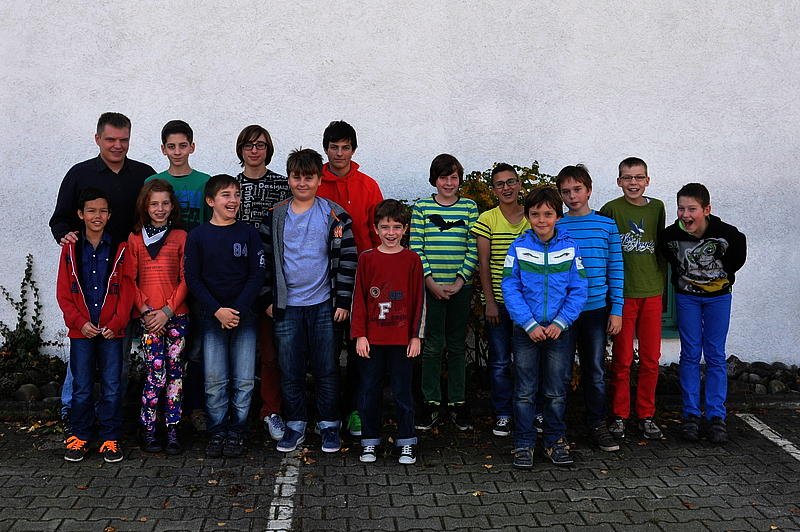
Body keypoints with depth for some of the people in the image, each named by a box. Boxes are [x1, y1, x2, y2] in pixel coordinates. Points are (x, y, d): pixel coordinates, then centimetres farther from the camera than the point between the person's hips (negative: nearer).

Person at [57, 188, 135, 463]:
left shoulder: (119, 249, 2)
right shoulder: (70, 248, 5)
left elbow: (127, 291, 0)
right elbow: (63, 293, 3)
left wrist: (116, 324, -9)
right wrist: (80, 323, -8)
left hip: (111, 331, -1)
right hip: (81, 330, 1)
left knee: (112, 388, 3)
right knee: (81, 388, 7)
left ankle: (110, 439, 14)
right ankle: (79, 437, 21)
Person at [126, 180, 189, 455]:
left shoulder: (180, 237, 5)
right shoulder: (135, 238, 7)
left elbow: (185, 279, 2)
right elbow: (129, 280, 4)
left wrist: (168, 310, -8)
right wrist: (145, 310, -7)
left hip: (176, 315, 1)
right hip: (148, 316, -1)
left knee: (175, 372, 3)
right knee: (156, 373, -7)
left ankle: (172, 429, 12)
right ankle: (148, 429, 8)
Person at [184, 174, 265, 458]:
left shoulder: (248, 234, 2)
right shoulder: (197, 236, 2)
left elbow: (257, 276, 0)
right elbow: (192, 278, 0)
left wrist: (238, 310, -10)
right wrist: (217, 311, -10)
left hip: (244, 315, 0)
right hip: (211, 317, 0)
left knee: (244, 380, 1)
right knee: (215, 381, 1)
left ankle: (236, 432, 14)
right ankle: (217, 432, 15)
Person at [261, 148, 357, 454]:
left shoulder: (335, 215, -1)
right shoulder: (275, 217, 5)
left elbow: (348, 258, -2)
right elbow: (265, 259, 9)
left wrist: (343, 300, -5)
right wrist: (269, 299, 5)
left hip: (323, 305, -2)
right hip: (286, 306, 2)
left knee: (326, 369, 5)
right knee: (289, 370, 7)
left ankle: (329, 425, 18)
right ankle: (295, 425, 20)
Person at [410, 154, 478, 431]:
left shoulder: (469, 207, 5)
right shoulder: (421, 207, 2)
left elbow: (474, 249, 1)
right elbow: (416, 248, -2)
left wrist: (460, 281, -8)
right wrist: (430, 281, -10)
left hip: (461, 286, 1)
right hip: (431, 286, -1)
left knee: (457, 346, 8)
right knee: (432, 346, 1)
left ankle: (457, 403, 17)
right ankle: (431, 404, 12)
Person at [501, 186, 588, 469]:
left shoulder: (569, 247, 0)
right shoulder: (519, 247, -3)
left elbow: (579, 290, -1)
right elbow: (510, 289, -5)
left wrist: (559, 323, -11)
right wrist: (530, 325, -13)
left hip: (559, 329, 1)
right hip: (526, 330, -1)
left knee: (556, 391, 10)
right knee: (525, 391, 5)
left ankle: (556, 441, 24)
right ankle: (523, 444, 16)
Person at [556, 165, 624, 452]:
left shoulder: (607, 225, 3)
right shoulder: (554, 227, 2)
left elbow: (616, 270, 4)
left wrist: (616, 310, 0)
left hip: (596, 309, 0)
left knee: (596, 370, 5)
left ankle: (597, 425, 18)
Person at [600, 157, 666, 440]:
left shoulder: (657, 208, 8)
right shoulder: (611, 209, -4)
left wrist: (662, 282, 15)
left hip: (652, 292, 4)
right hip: (622, 292, -3)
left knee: (651, 359, 7)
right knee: (622, 358, 2)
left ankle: (646, 415, 19)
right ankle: (619, 416, 14)